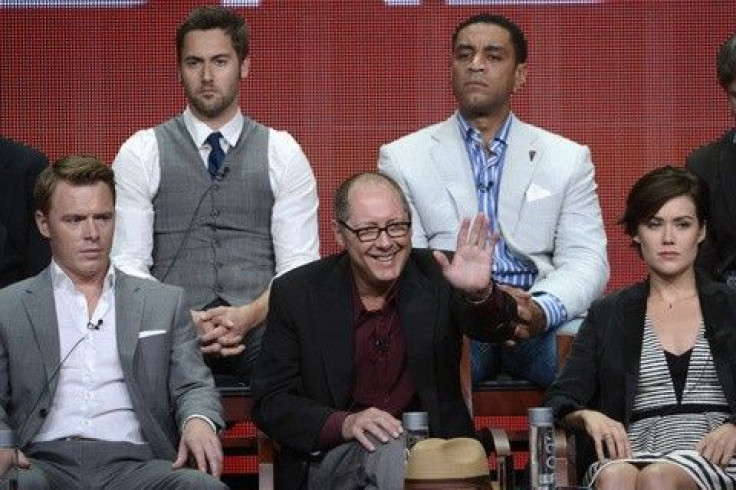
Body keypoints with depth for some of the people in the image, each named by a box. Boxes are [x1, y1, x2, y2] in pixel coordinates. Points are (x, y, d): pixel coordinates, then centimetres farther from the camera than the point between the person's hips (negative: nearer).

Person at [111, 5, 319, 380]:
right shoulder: (140, 154, 10)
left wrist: (249, 315, -14)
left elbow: (299, 262, 6)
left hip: (260, 334, 1)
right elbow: (126, 261, 4)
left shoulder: (283, 153, 12)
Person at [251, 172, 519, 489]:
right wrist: (344, 424, -18)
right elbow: (270, 403, 0)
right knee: (388, 450, -33)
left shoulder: (437, 277, 1)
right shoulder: (296, 294, 0)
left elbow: (496, 329, -15)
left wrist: (480, 292, -39)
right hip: (333, 457, -2)